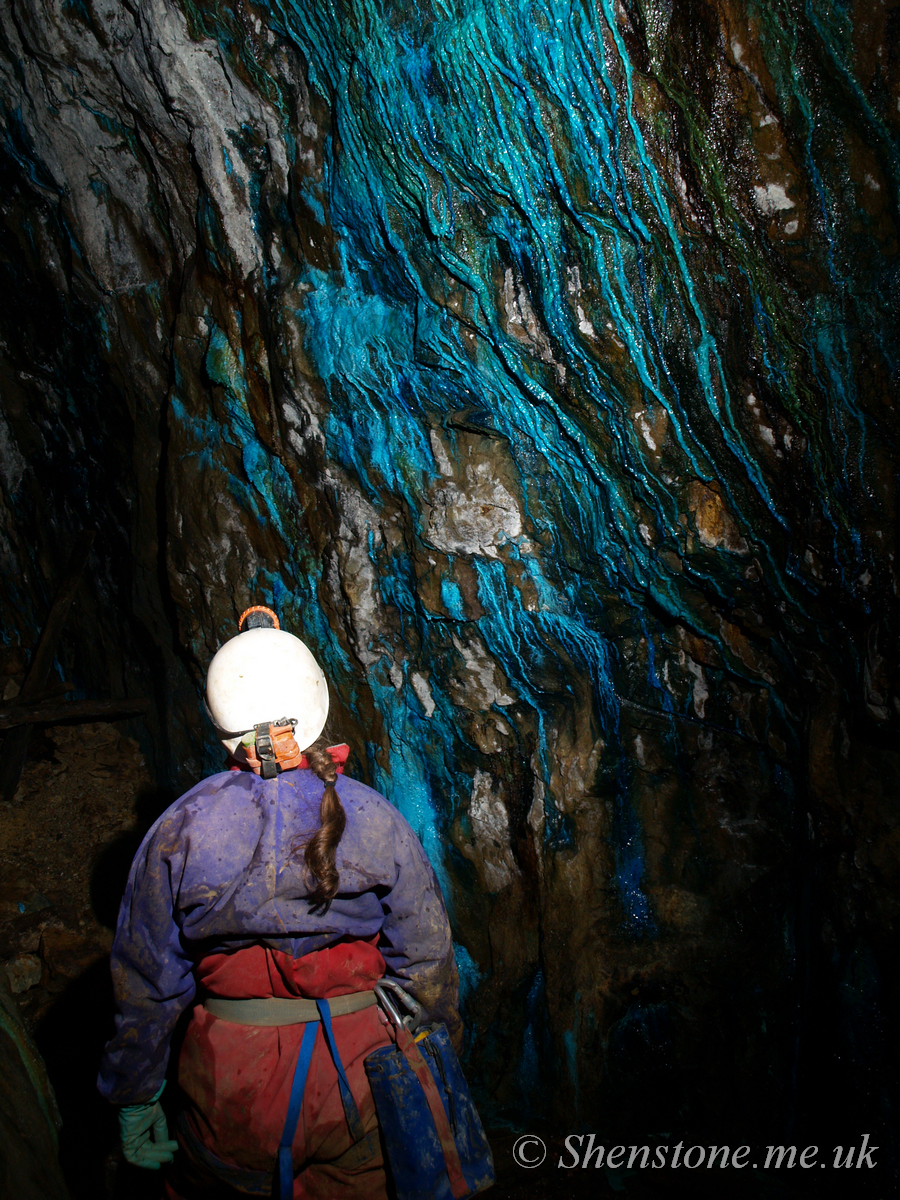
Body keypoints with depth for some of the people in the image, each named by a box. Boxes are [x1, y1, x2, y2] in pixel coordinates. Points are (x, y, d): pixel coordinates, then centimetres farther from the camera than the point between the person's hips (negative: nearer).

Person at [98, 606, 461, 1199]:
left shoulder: (178, 831, -12)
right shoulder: (377, 821, -12)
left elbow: (147, 983, -4)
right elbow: (426, 961, -3)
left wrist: (135, 1096, 10)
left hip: (232, 1087, 0)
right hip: (358, 1078, 0)